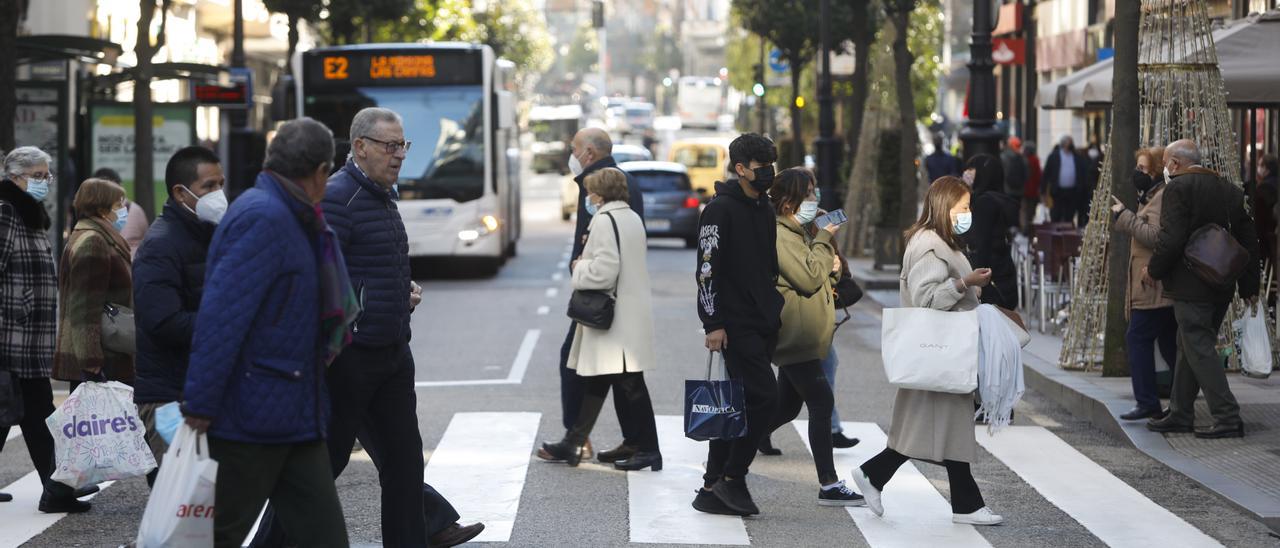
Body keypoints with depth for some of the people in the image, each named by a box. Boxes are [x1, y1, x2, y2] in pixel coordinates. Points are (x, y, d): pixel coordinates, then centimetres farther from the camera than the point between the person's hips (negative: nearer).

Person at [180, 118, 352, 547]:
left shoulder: (292, 221, 16)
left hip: (295, 419, 10)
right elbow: (220, 318, -22)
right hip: (251, 418, -10)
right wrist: (200, 406, -24)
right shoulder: (263, 218, -15)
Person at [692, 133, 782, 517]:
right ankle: (732, 478, -4)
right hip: (735, 324, -9)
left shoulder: (765, 209, 17)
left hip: (764, 324, 9)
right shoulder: (721, 209, -10)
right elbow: (707, 268, -14)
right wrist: (713, 324, -18)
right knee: (763, 395, -15)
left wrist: (774, 312, 21)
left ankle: (714, 491, 13)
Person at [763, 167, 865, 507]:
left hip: (797, 337, 11)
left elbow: (820, 274, 25)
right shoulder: (779, 235, -14)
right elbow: (808, 278, -22)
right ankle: (828, 485, -10)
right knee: (822, 403, -11)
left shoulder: (797, 233, 19)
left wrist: (832, 266, 2)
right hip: (795, 335, -11)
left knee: (787, 407, 14)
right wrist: (824, 240, -10)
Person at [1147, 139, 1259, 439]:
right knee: (1189, 348, 16)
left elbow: (1171, 238, -19)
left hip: (1190, 287, -8)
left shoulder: (1178, 188, -11)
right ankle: (1180, 413, 22)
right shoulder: (1230, 190, 12)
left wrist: (1154, 270, -4)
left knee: (1200, 350, -5)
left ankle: (1227, 417, -10)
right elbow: (1249, 242, 13)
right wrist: (1249, 287, 18)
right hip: (1221, 288, 8)